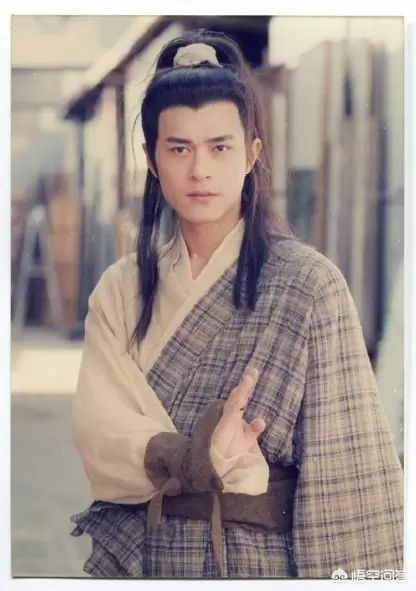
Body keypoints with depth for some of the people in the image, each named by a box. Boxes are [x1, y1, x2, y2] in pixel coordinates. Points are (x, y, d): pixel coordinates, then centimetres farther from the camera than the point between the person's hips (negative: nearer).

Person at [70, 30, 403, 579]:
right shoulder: (121, 289, 1)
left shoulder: (309, 284, -10)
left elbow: (345, 459, -11)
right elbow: (96, 432, -9)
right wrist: (198, 458, -26)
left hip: (262, 558, -3)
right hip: (136, 556, 3)